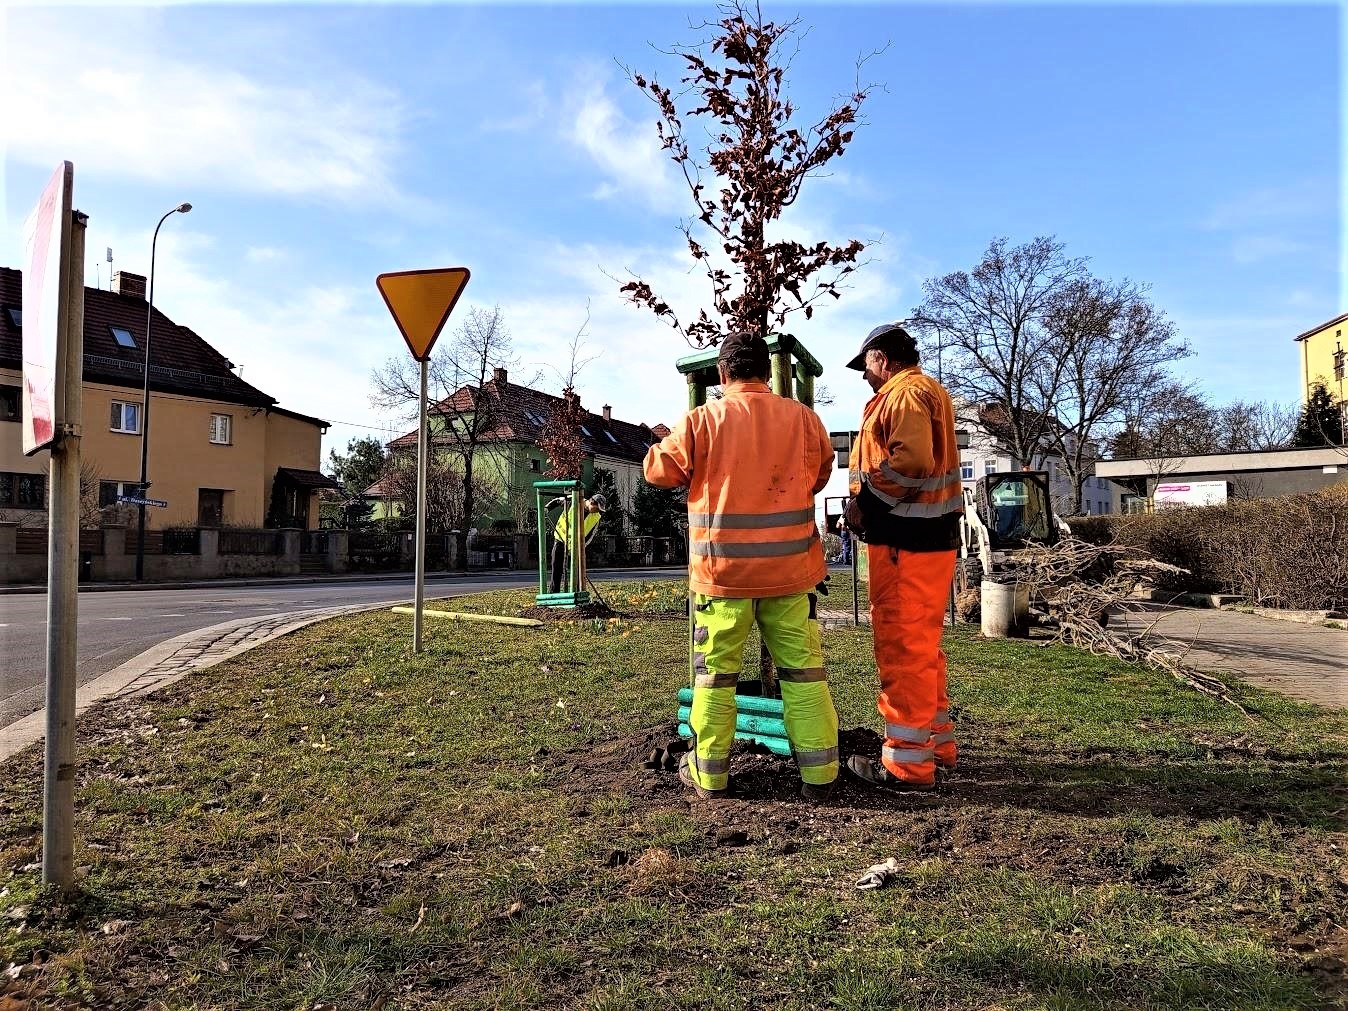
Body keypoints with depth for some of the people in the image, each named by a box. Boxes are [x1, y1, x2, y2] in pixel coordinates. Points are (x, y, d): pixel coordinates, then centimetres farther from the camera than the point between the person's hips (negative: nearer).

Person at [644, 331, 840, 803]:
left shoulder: (703, 420, -6)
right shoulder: (804, 418, 1)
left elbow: (657, 469, 5)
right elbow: (820, 476, 17)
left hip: (722, 569, -1)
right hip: (790, 567, 2)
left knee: (714, 671, 11)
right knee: (803, 667, 10)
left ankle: (709, 773, 20)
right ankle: (818, 773, 15)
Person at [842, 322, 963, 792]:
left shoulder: (906, 392, -11)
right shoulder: (928, 391, 22)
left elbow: (911, 461, -27)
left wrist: (864, 500, -17)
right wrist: (870, 503, 11)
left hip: (905, 543, -11)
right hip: (929, 537, 11)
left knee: (902, 649, -5)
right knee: (922, 647, 18)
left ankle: (907, 763, 3)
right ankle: (936, 743, 29)